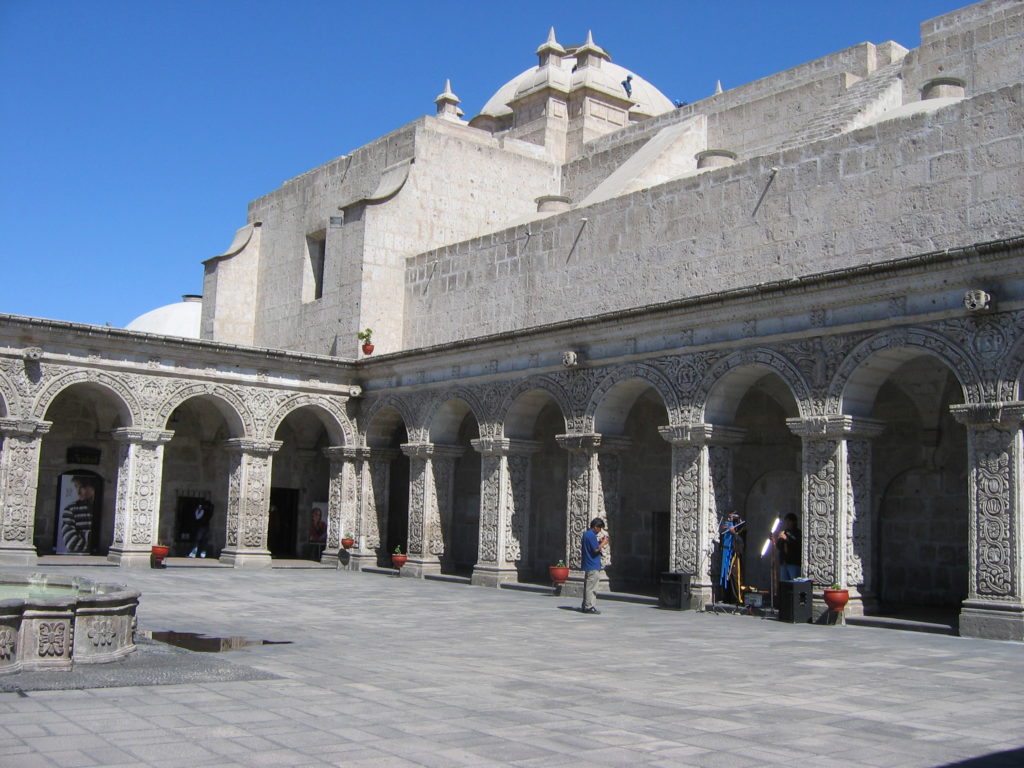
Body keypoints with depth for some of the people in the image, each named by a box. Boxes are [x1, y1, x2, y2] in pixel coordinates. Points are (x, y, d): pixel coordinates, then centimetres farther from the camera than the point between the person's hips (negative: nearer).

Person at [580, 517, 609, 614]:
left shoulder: (585, 534, 14)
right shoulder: (592, 535, -16)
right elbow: (596, 550, -20)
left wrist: (600, 542, 14)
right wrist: (603, 543, -7)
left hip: (587, 565, 10)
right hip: (593, 566, -10)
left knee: (587, 586, 14)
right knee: (591, 587, -7)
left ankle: (585, 606, 18)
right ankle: (589, 607, -6)